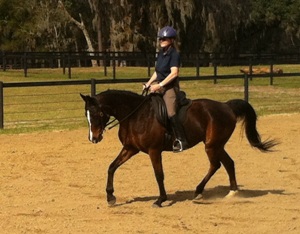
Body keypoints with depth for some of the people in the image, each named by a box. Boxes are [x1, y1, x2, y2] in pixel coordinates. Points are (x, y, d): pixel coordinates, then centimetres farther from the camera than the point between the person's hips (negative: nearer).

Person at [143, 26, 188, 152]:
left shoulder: (174, 54, -13)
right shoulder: (161, 53, 12)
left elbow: (174, 73, -23)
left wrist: (160, 85, -25)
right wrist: (149, 83, 8)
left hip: (170, 86, -9)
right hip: (159, 85, 9)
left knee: (170, 112, -23)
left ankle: (181, 140, -20)